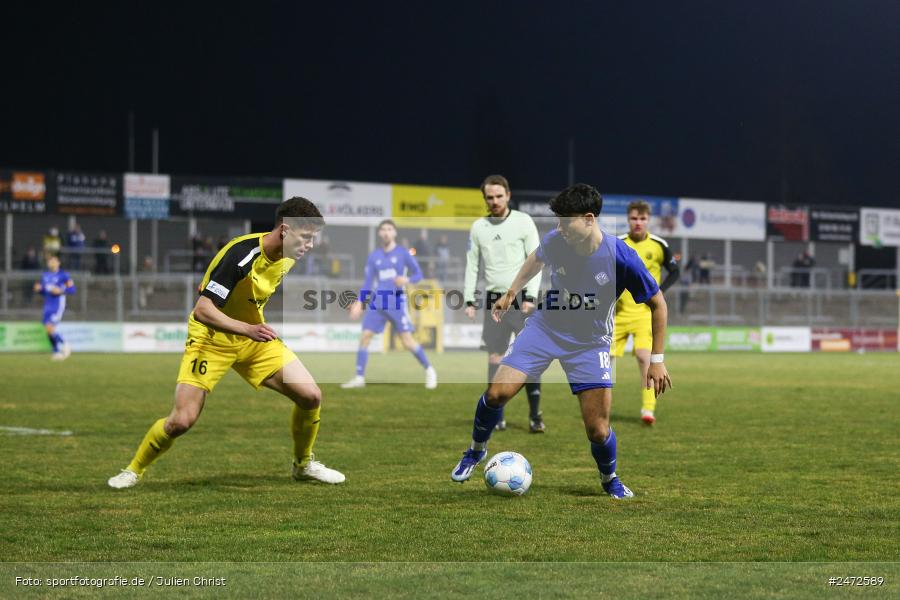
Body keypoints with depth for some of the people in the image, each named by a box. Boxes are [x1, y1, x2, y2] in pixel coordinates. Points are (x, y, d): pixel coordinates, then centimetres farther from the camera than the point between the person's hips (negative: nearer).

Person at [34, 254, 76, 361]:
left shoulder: (63, 275, -7)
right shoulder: (45, 275, 12)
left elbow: (72, 289, -7)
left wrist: (60, 291, -20)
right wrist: (38, 289, -1)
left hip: (58, 306, -7)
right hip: (47, 306, 7)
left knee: (49, 328, -18)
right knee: (48, 330, 4)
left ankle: (64, 346, 0)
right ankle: (57, 351, 17)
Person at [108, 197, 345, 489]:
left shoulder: (286, 257, -5)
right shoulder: (241, 255, -29)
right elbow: (202, 310, -33)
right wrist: (247, 329, -43)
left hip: (254, 335, 7)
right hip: (211, 339, -6)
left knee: (311, 396, -6)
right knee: (182, 420, -15)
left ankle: (304, 465, 18)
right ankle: (133, 470, 10)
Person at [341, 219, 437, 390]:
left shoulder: (403, 253, 0)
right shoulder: (374, 256, 10)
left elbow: (418, 274, 2)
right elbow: (368, 283, 13)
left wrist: (407, 279, -19)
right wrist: (359, 303, 3)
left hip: (396, 302, -4)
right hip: (377, 302, 4)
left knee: (407, 341, -9)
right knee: (364, 337, -4)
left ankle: (429, 370, 9)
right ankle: (359, 378, 2)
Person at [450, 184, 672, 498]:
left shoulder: (621, 257, -24)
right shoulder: (555, 241, -15)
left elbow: (657, 304, -11)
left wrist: (656, 360, -11)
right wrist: (511, 292, 17)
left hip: (590, 344, -2)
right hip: (544, 328, 2)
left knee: (597, 429, -8)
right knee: (497, 392, -13)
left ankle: (610, 480, 25)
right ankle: (476, 450, 16)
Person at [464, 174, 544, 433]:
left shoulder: (523, 222, -2)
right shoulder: (478, 227, 8)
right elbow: (472, 265, 12)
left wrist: (531, 297, -14)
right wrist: (469, 299, 3)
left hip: (521, 297, -3)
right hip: (493, 301, 3)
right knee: (494, 358, 3)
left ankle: (535, 416, -5)